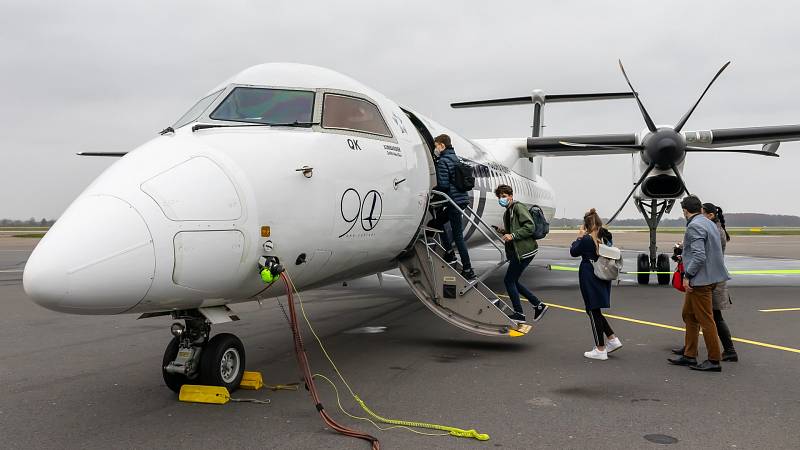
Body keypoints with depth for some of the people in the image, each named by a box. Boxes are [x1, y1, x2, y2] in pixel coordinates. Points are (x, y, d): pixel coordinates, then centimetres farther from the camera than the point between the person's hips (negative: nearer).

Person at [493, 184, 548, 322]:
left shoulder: (518, 207, -9)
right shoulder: (507, 213, 20)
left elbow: (530, 226, -19)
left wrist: (512, 235, -22)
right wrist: (503, 231, 10)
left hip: (524, 251, -10)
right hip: (516, 251, 10)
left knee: (509, 280, -5)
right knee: (513, 281, 13)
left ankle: (519, 314, 4)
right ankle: (538, 305, 18)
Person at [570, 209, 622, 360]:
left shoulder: (587, 239, -18)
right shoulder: (606, 237, 3)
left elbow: (573, 252, -4)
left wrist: (579, 237, 7)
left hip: (590, 279, -8)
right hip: (603, 279, 8)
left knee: (593, 312, 2)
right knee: (595, 311, 21)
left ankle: (600, 350, 7)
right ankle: (613, 339, 16)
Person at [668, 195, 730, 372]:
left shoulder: (694, 227, -17)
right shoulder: (709, 223, 13)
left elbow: (699, 256, -24)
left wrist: (687, 276, -17)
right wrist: (685, 256, 29)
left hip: (700, 280, -10)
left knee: (705, 320, -3)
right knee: (689, 315, 16)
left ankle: (714, 361, 5)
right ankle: (689, 356, 23)